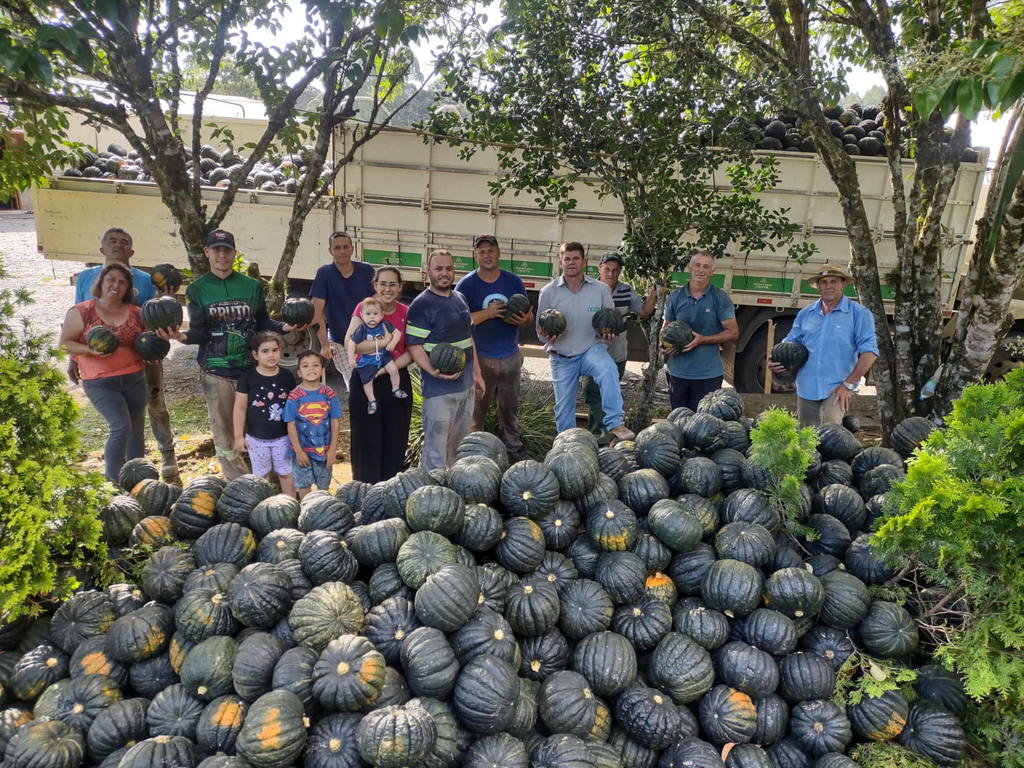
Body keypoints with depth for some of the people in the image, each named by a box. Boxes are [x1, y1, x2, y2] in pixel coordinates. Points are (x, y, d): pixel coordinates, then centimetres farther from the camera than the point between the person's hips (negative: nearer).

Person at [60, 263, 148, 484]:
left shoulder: (136, 313, 6)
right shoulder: (81, 312, -4)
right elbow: (65, 343, -3)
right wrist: (90, 350, -20)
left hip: (135, 379, 4)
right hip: (100, 383, -4)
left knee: (137, 431, 9)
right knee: (121, 426, -18)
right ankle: (113, 479, -1)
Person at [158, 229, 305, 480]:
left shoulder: (252, 286, 6)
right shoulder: (197, 290, 3)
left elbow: (262, 322, 6)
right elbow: (200, 331, -5)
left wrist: (282, 327, -13)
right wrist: (183, 336, -26)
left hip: (252, 369, 0)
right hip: (216, 371, 0)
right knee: (223, 431, 8)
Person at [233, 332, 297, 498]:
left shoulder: (287, 376, -6)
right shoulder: (247, 377, -11)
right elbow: (240, 408, -6)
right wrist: (239, 436, -5)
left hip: (283, 436, 1)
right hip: (256, 438, 0)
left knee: (286, 473, 15)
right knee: (260, 474, 18)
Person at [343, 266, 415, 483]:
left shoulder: (407, 313, 3)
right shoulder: (364, 308, -3)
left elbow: (411, 352, -1)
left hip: (397, 381, 2)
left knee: (395, 441, 9)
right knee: (367, 441, 5)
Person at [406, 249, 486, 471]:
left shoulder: (460, 299, 11)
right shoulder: (421, 305, -12)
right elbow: (414, 345, -17)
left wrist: (476, 372, 17)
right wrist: (433, 372, -32)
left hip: (466, 384, 8)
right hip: (439, 388, -8)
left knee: (459, 446, 19)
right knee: (436, 449, -1)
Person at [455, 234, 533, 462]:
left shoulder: (513, 281, 1)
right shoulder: (466, 284, -7)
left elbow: (528, 315, 6)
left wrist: (525, 319, -18)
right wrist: (487, 313, -24)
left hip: (511, 355, 3)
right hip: (480, 356, -3)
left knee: (510, 406, 15)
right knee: (478, 408, 7)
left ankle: (514, 448, 27)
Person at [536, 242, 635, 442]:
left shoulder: (601, 289, -2)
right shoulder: (548, 292, -1)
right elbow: (540, 328, 5)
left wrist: (608, 335, -17)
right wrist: (547, 336, -19)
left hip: (592, 350, -1)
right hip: (561, 358, 2)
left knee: (608, 370, -35)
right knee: (563, 408, 8)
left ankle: (615, 424, -32)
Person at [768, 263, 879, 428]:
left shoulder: (859, 314, -3)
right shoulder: (805, 314, 11)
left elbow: (869, 351, -9)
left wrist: (848, 384, -16)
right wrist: (775, 360, -6)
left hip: (837, 389, -4)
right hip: (806, 389, 4)